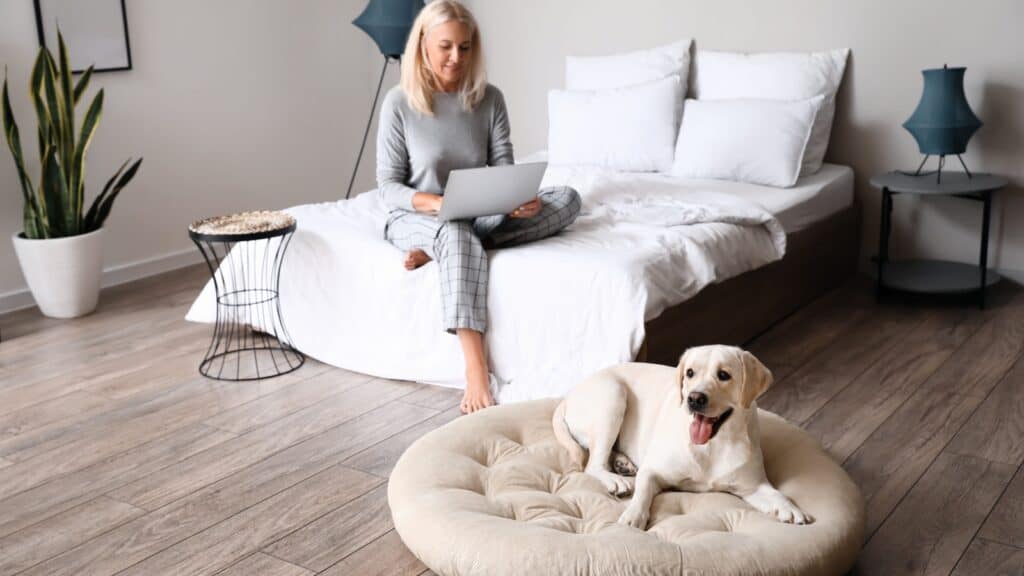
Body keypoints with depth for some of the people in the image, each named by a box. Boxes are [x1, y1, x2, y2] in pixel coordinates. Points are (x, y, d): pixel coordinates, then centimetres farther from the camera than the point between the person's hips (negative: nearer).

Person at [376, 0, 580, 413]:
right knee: (457, 235, -41)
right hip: (416, 218, -4)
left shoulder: (490, 99, 0)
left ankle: (438, 250, -26)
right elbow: (388, 186, -9)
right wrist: (437, 203, -28)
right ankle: (476, 374, -45)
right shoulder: (399, 102, -8)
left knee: (566, 199, -19)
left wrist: (519, 199, -26)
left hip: (480, 215, 4)